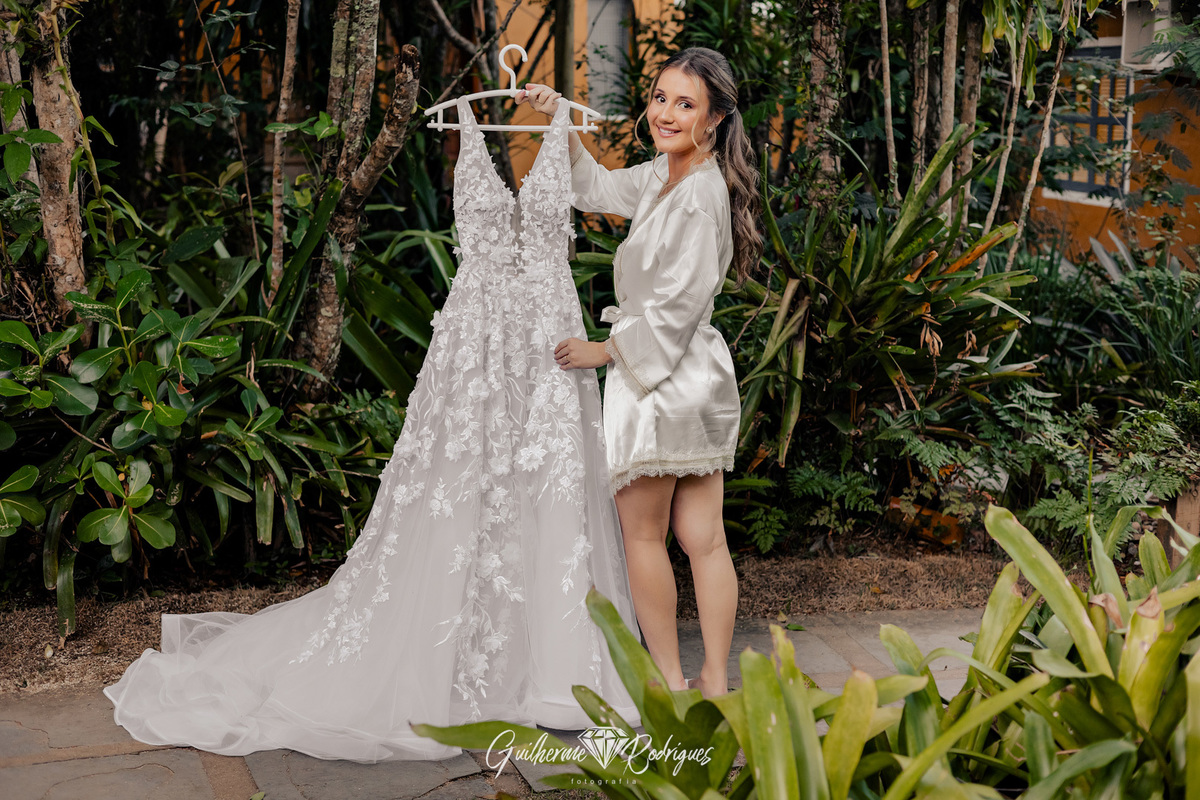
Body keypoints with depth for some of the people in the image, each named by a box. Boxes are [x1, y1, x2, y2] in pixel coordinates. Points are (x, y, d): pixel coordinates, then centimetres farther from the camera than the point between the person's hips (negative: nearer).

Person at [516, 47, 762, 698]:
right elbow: (598, 187, 27)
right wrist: (558, 123, 16)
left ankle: (667, 683, 14)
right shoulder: (663, 175, 9)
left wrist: (605, 350, -9)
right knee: (703, 538, 10)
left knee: (641, 534, 4)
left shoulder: (701, 193, -19)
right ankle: (715, 682, 16)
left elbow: (677, 306, -20)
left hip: (661, 379, -9)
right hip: (694, 377, 9)